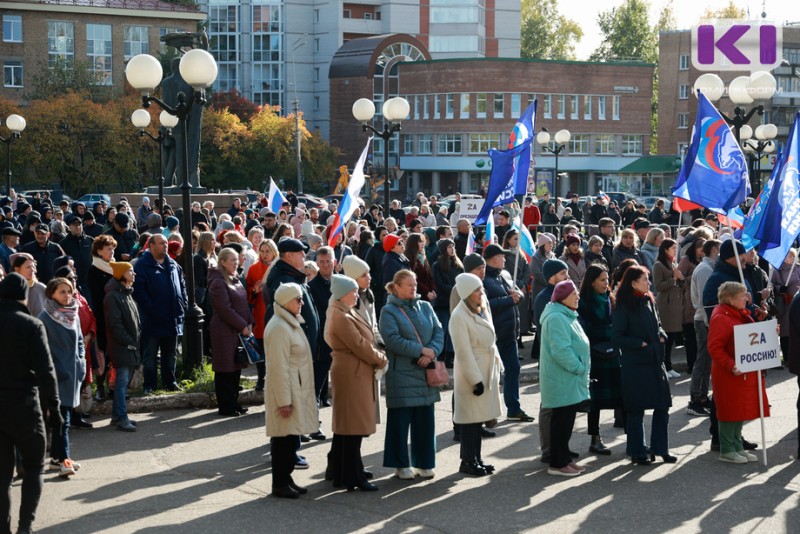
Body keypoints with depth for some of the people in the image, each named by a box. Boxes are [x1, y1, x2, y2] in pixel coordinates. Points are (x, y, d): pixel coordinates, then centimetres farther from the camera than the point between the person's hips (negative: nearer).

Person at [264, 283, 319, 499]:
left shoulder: (291, 324, 14)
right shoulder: (278, 328, -18)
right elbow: (279, 367, -20)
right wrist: (284, 400, -21)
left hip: (297, 391, 10)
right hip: (286, 392, -10)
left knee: (292, 437, 14)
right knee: (283, 438, -3)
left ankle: (286, 479, 22)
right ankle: (279, 484, 4)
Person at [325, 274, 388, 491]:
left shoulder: (344, 313, 14)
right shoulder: (341, 317, -19)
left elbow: (363, 341, 15)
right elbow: (359, 345, -19)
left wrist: (377, 357, 1)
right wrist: (380, 359, -7)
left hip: (354, 371, 11)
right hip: (352, 373, -11)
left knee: (345, 423, 18)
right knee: (353, 426, -6)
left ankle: (338, 468, 28)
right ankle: (352, 477, -1)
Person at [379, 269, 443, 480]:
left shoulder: (425, 307, 12)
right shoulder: (389, 311, -3)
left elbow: (438, 331, 6)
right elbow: (393, 340, -14)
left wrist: (432, 351, -13)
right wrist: (421, 350, -16)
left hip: (426, 372, 5)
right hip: (401, 374, -5)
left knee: (425, 419, 7)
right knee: (400, 420, 1)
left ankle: (424, 462, 18)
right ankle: (401, 464, 12)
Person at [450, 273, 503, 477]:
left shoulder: (483, 311, 10)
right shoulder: (459, 316, -17)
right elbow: (464, 353, -19)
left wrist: (497, 371, 14)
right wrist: (475, 380, -19)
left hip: (487, 371, 8)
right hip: (470, 374, -8)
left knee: (479, 416, 13)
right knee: (470, 418, -1)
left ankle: (476, 458, 21)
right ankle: (467, 461, 7)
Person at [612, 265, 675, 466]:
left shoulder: (649, 302, 11)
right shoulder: (624, 307, -11)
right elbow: (617, 336, -13)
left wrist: (661, 336, 4)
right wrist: (640, 344, -16)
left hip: (655, 361, 7)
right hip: (635, 364, -7)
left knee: (662, 406, 8)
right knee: (636, 410, 2)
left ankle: (660, 449, 19)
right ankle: (637, 452, 12)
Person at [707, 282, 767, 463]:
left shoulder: (741, 315, 14)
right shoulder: (721, 318, -17)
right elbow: (714, 348, -22)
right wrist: (731, 365, -29)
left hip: (746, 373, 9)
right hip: (729, 374, -9)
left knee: (741, 411, 13)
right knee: (730, 411, -2)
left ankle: (738, 447, 22)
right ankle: (726, 450, 7)